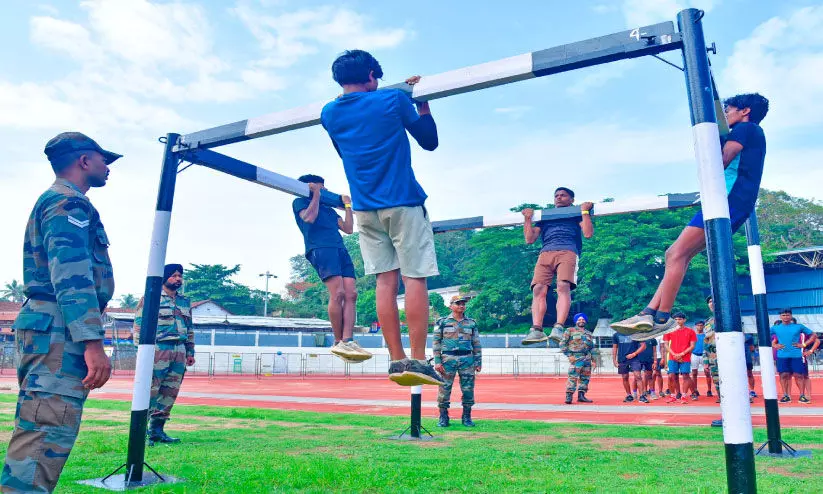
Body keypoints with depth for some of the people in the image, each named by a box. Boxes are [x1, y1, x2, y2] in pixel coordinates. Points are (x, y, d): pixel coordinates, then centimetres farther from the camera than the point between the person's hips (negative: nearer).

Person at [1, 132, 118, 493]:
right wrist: (93, 343, -26)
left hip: (48, 333, 11)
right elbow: (72, 275, -20)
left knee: (42, 436, 15)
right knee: (47, 437, -12)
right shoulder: (68, 202, -7)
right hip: (60, 333, -11)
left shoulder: (53, 201, 26)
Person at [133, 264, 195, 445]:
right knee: (149, 391, -7)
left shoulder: (185, 301, 19)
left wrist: (190, 351, 18)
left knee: (170, 394, 7)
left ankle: (156, 430, 16)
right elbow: (139, 324, -4)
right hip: (158, 349, -6)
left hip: (179, 352, 6)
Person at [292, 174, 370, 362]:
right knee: (338, 292, -21)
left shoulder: (329, 209, 34)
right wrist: (316, 194, 7)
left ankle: (348, 341, -18)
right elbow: (309, 218, -3)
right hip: (320, 248, -7)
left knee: (351, 294, -11)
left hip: (340, 249, 7)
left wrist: (348, 205, 29)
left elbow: (348, 228, 27)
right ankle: (338, 342, -14)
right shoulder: (300, 202, 18)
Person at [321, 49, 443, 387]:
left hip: (364, 207, 5)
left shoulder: (329, 114, 8)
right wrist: (422, 101, 17)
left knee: (386, 281, 5)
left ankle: (396, 360, 4)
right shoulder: (393, 100, -4)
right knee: (414, 279, -2)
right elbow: (429, 141, 6)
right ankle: (417, 360, -3)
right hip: (403, 202, -4)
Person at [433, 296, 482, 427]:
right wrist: (437, 361, -5)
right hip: (448, 359, -2)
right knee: (444, 388, -2)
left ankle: (467, 417, 15)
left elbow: (476, 344, 15)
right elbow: (436, 342, 3)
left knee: (468, 389, 2)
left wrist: (478, 362, 8)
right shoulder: (442, 322, 6)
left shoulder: (471, 323, 13)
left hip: (467, 359, 2)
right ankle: (443, 417, 9)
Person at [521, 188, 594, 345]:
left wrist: (585, 211, 11)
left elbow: (588, 233, 9)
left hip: (568, 252, -3)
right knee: (538, 289, -20)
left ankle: (558, 328, -38)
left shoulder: (576, 215, 29)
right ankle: (536, 330, -29)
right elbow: (529, 239, 24)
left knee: (563, 286, -28)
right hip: (545, 253, 3)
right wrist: (528, 218, 22)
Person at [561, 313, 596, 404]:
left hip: (587, 358, 6)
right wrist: (569, 355, -10)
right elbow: (562, 344, -2)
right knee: (573, 377, -13)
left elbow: (592, 347, 23)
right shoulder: (570, 331, 3)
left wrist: (593, 360, 15)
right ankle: (568, 397, -12)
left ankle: (581, 396, 16)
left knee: (585, 378, 7)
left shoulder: (589, 333, 19)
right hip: (576, 358, -6)